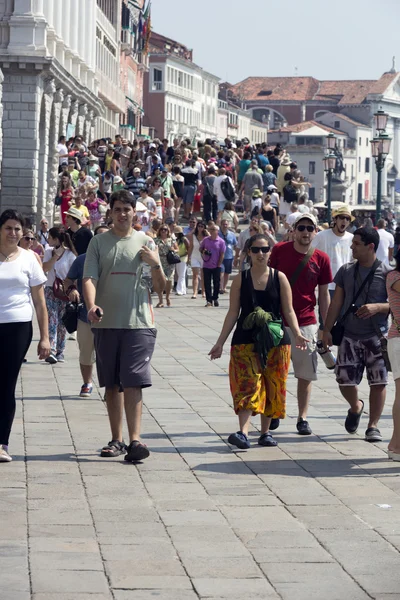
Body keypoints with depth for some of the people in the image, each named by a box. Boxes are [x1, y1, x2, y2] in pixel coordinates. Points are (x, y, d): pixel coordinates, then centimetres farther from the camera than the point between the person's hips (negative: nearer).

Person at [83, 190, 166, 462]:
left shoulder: (146, 242, 6)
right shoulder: (99, 242, 7)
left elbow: (160, 287, 7)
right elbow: (89, 278, -2)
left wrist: (156, 264, -13)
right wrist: (92, 305, -21)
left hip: (138, 322, -2)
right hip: (106, 323, 2)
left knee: (133, 382, -10)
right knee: (112, 384, 7)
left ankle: (135, 439, -14)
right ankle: (117, 439, 15)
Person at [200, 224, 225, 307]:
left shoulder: (221, 241, -4)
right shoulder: (205, 240, 4)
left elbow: (222, 255, -4)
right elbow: (200, 248, 16)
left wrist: (219, 265, -8)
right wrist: (203, 251, -8)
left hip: (216, 266, -2)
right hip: (206, 265, 2)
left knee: (216, 283, 6)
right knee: (207, 284, 0)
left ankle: (215, 299, 21)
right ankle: (209, 300, 2)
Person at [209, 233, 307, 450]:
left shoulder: (279, 278, 3)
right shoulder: (241, 279, 3)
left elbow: (288, 311, 3)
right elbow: (233, 313, 5)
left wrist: (297, 334, -12)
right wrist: (220, 342, 2)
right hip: (246, 340, -1)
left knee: (271, 387, 5)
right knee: (247, 385, -12)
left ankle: (265, 432, 16)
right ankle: (243, 432, -22)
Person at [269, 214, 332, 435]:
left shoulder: (321, 259, -1)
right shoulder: (279, 250, -3)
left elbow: (324, 295, 5)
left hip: (306, 323, 0)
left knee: (306, 373, 3)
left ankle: (302, 418, 13)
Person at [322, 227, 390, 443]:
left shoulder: (386, 274, -4)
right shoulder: (346, 271, 6)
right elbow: (336, 302, 10)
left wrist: (377, 307, -20)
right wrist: (327, 329, 5)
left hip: (376, 337, -3)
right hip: (350, 336, 3)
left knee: (378, 382, -4)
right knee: (345, 380, -1)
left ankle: (373, 426, 9)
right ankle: (356, 407, 31)